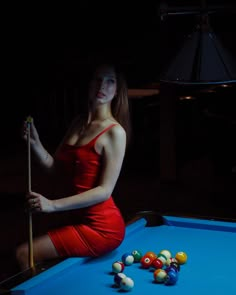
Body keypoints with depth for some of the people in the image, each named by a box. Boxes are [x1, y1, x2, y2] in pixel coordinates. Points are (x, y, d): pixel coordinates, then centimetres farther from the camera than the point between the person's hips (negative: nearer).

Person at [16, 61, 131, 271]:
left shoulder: (115, 132, -16)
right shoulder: (80, 122, 8)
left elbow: (105, 191, -20)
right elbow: (56, 168, 9)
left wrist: (53, 205, -25)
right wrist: (35, 143, -8)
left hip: (102, 228, -8)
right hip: (81, 220, 8)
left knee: (23, 255, -5)